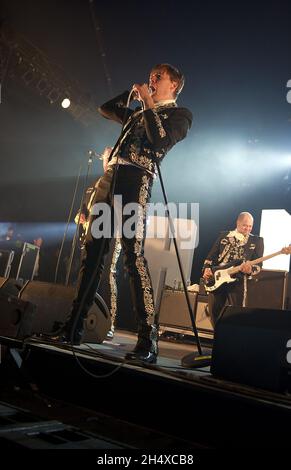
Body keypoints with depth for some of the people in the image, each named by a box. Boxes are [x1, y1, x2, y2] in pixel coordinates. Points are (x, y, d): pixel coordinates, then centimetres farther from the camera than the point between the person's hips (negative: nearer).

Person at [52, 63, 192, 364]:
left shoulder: (179, 114, 11)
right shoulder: (138, 113, 30)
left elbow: (160, 139, -9)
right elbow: (105, 108, 41)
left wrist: (149, 104, 0)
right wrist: (132, 93, 33)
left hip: (136, 179, -7)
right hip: (110, 176, 7)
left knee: (133, 255, -19)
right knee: (92, 252, 2)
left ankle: (148, 340, -17)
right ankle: (73, 328, 8)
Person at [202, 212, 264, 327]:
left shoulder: (257, 241, 5)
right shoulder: (223, 236, 11)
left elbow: (258, 265, -1)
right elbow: (211, 256, 11)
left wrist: (250, 269, -23)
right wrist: (207, 269, -6)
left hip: (238, 281, -2)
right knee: (214, 313, 9)